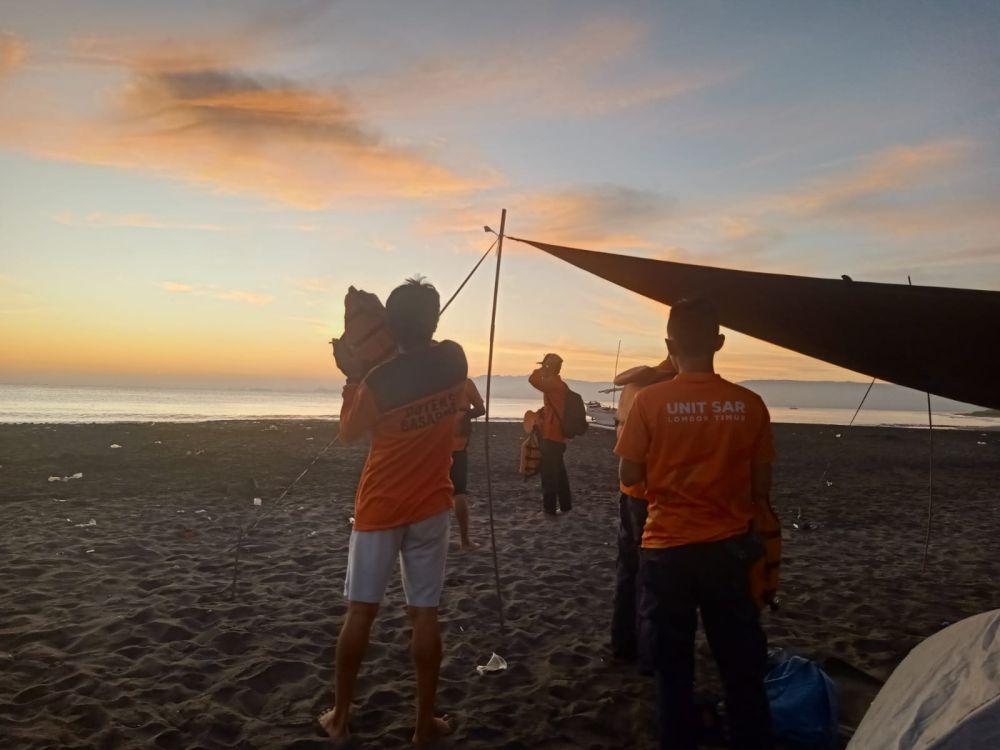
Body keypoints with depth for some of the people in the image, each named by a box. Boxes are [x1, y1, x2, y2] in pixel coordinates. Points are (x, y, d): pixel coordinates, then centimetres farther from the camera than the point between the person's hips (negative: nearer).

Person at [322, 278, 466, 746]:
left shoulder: (378, 381, -17)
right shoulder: (455, 361, -7)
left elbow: (349, 434, 0)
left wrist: (351, 378, 5)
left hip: (380, 508, -2)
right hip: (430, 508, 2)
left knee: (360, 611, 9)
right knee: (424, 614, 7)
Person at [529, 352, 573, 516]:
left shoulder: (553, 383, -17)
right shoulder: (558, 384, 14)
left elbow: (533, 380, -29)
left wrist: (542, 368, -12)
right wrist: (540, 412, 6)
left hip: (552, 435, -10)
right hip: (558, 435, 10)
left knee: (549, 473, -4)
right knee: (559, 472, 17)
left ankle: (549, 508, 1)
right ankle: (565, 505, 24)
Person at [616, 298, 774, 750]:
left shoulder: (650, 401, -11)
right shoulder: (750, 404, -4)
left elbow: (629, 476, -5)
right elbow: (762, 487, 2)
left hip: (668, 549, -2)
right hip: (730, 548, 2)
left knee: (674, 671, 12)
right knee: (742, 670, 16)